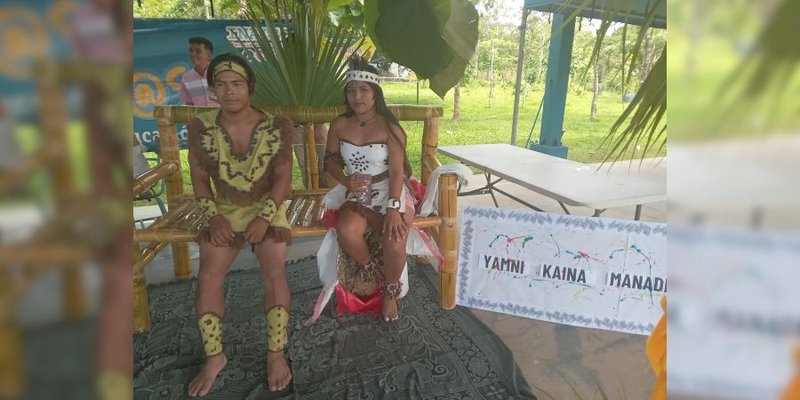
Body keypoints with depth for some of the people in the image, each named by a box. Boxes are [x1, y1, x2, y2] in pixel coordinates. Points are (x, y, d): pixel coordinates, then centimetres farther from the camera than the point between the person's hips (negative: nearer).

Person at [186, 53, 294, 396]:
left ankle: (276, 354, -6)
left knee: (274, 271, -21)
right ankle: (214, 357, 2)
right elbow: (199, 179, 0)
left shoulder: (276, 126, -10)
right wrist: (214, 217, -13)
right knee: (208, 276, -15)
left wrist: (264, 217, -21)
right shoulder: (200, 127, -5)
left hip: (267, 208, -1)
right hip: (225, 211, 2)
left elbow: (283, 177, -11)